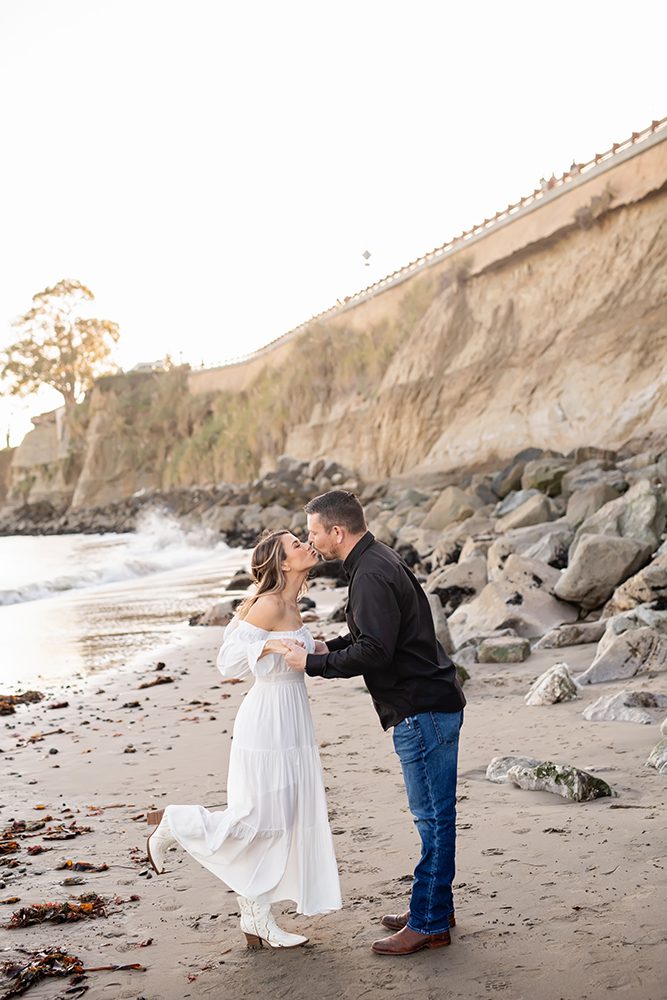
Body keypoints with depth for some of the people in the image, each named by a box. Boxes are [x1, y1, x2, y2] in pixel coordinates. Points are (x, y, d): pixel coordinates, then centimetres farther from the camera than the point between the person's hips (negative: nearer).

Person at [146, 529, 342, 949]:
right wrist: (269, 645, -34)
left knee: (281, 821, 11)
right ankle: (175, 823, 20)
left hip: (291, 721, 9)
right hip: (270, 721, -9)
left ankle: (258, 918, 20)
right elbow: (228, 660, -17)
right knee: (258, 820, -2)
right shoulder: (270, 605, -17)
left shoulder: (289, 604, 10)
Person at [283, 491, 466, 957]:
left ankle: (429, 923, 6)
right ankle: (435, 907, 28)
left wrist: (313, 664, -15)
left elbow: (373, 652, -26)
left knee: (433, 817, -2)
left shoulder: (372, 575, -19)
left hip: (423, 711, -11)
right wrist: (330, 647, 14)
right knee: (433, 814, 17)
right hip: (431, 704, 11)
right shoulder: (379, 560, 14)